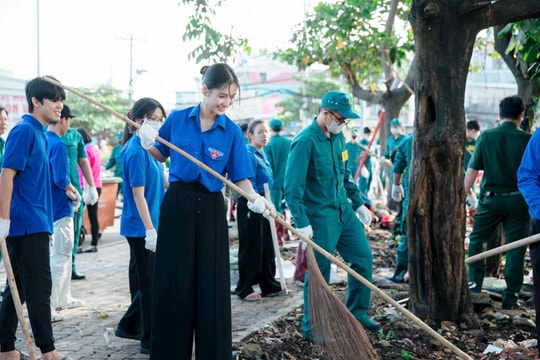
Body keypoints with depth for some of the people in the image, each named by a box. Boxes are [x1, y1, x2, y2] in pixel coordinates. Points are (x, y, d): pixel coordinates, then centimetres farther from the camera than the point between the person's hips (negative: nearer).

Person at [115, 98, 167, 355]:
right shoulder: (136, 151, -16)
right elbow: (138, 194, -19)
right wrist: (150, 230, -21)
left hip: (151, 225, 9)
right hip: (141, 227, -9)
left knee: (152, 281, 17)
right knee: (149, 283, 0)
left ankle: (128, 326, 31)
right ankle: (150, 340, 12)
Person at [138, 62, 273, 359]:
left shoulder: (232, 132, -4)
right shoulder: (177, 119, 0)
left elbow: (240, 177, -5)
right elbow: (162, 156, 13)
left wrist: (254, 198, -24)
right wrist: (149, 143, -7)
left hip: (210, 209, 0)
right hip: (177, 204, 1)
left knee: (212, 284, 3)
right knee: (172, 281, 5)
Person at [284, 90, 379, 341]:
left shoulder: (338, 137, 7)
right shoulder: (305, 141, -18)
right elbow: (293, 186, -21)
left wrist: (358, 203, 20)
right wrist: (302, 223, -26)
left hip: (344, 211, 8)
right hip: (320, 217, -8)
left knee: (363, 256, 11)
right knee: (319, 271, -1)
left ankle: (357, 312, 27)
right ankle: (312, 328, 14)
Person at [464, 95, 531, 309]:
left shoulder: (486, 136, -3)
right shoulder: (527, 139, -4)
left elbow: (472, 169, -2)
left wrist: (465, 192, 9)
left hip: (491, 197, 0)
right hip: (518, 199, 0)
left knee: (476, 241, 16)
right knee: (515, 248, 6)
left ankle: (474, 287, 14)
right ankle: (510, 297, 8)